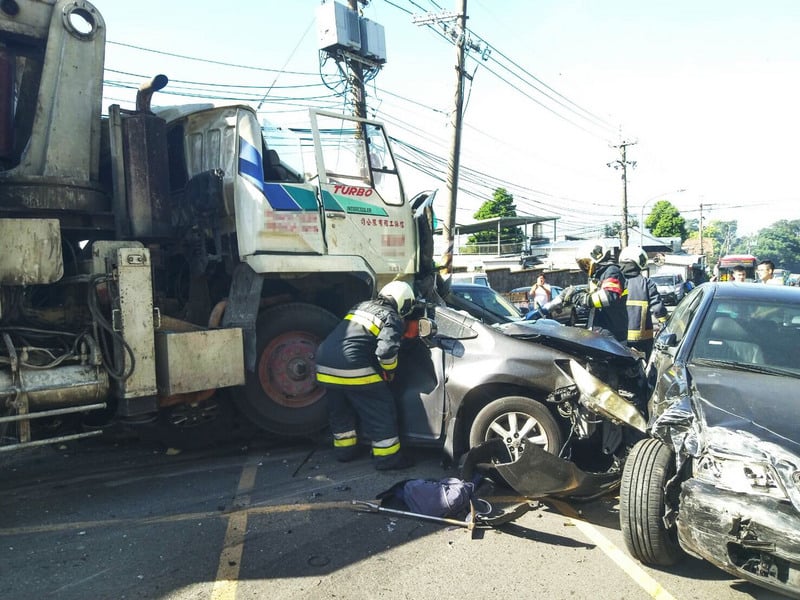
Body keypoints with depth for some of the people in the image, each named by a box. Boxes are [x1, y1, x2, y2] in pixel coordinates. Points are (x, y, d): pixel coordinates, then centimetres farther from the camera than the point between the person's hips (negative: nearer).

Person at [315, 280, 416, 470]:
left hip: (326, 365, 8)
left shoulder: (361, 306, 22)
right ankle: (388, 457, 12)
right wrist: (389, 371, 3)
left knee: (340, 410, 26)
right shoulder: (392, 319, 0)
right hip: (353, 368, -7)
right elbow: (386, 350, -15)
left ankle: (344, 449, 36)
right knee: (381, 410, 7)